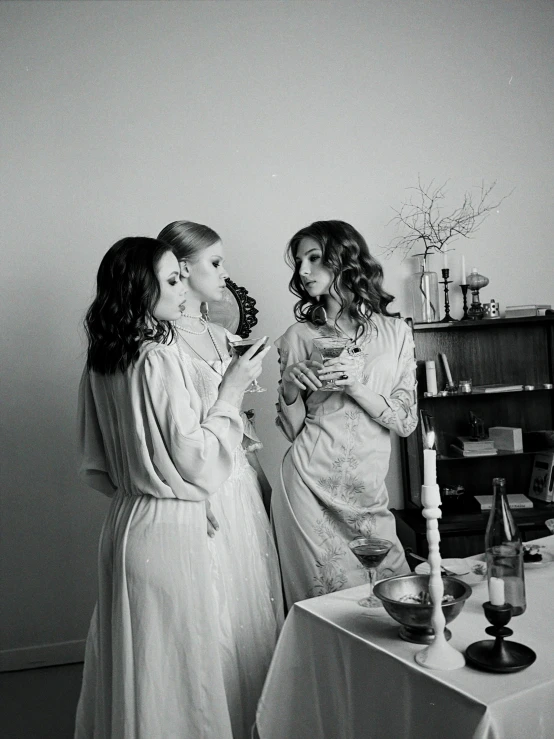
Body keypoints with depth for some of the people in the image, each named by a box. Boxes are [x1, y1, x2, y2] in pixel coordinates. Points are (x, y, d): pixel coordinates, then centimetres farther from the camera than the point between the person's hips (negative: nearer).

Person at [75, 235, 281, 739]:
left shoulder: (101, 362, 5)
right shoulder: (160, 358, -19)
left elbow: (98, 465, 12)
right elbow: (195, 460, -18)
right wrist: (231, 390, -11)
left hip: (123, 522, 8)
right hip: (169, 528, -8)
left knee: (135, 662, 21)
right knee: (184, 664, 8)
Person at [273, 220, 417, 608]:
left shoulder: (395, 332, 4)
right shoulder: (299, 336, 3)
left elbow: (406, 422, 0)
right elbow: (292, 428, 5)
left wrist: (358, 387, -14)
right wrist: (290, 390, -14)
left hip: (368, 490, 1)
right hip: (309, 485, -1)